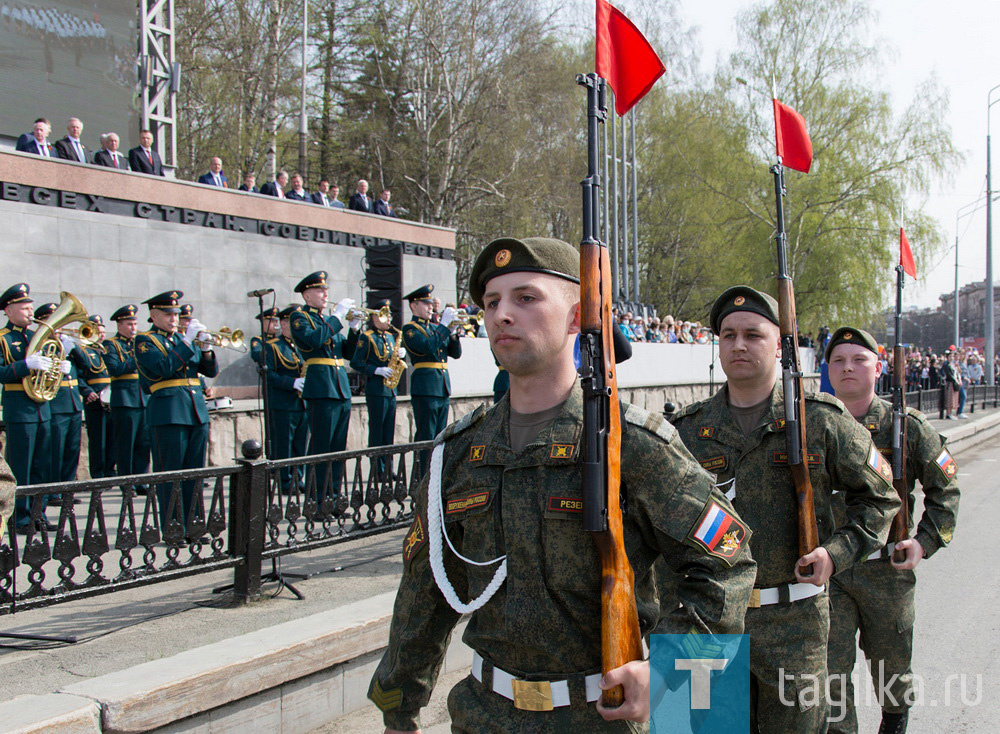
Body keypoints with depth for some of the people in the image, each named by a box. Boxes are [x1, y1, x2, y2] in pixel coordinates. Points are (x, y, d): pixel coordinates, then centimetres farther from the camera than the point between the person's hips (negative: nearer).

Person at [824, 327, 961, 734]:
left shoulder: (907, 425, -2)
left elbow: (945, 488, 6)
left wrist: (926, 540, -7)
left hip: (888, 569, 0)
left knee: (891, 667, 17)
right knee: (828, 670, -4)